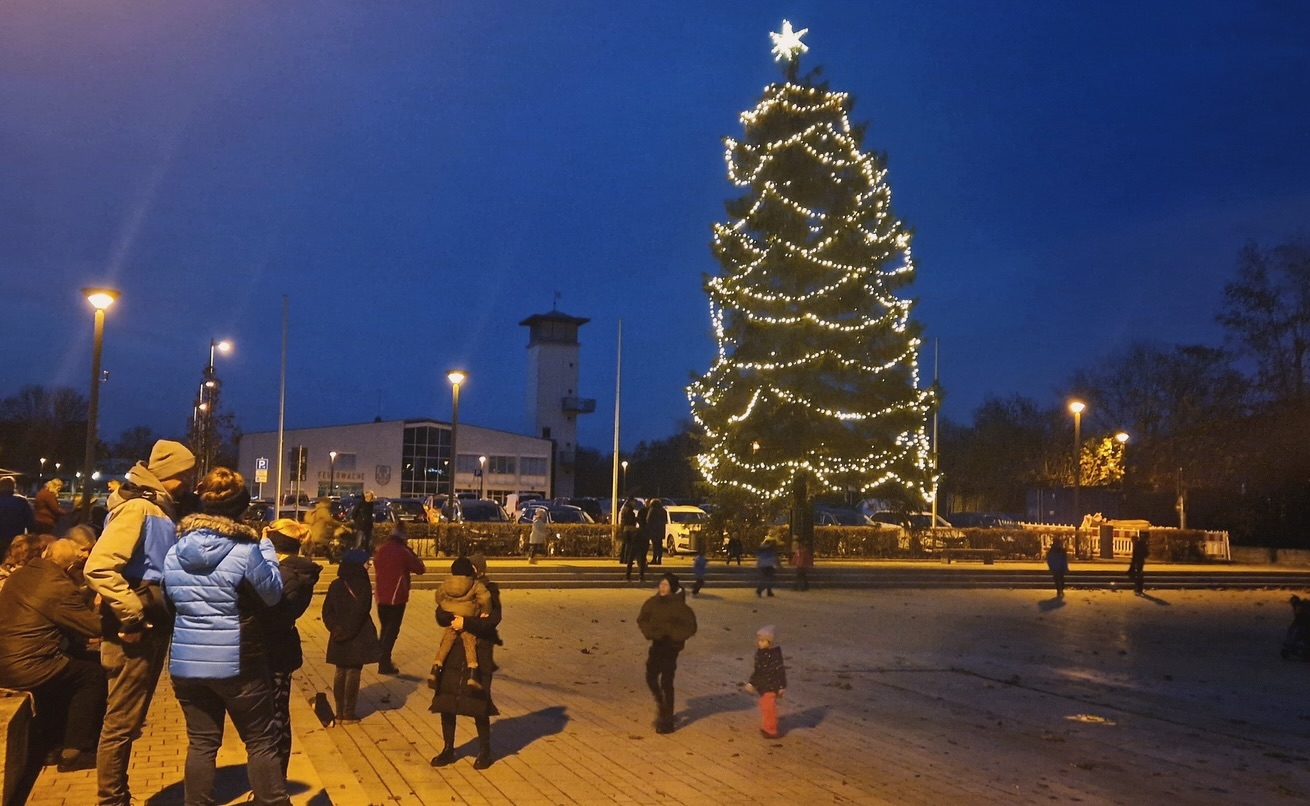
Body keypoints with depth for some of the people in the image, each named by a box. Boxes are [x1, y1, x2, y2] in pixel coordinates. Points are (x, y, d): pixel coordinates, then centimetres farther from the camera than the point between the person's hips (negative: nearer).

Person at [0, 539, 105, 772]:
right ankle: (75, 750, 4)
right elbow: (95, 627, -11)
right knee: (95, 674, 4)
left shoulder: (21, 574, 9)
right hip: (25, 668, -9)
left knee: (65, 665, 30)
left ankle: (48, 740, 36)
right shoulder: (59, 586, -16)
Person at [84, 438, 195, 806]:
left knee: (129, 721, 17)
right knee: (122, 723, 0)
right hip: (135, 632, -10)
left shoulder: (158, 510, 14)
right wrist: (132, 616, -22)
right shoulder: (137, 508, -15)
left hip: (153, 628, 10)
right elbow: (98, 567, -25)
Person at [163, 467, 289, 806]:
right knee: (261, 742, 7)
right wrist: (267, 550, 9)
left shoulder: (174, 552, 3)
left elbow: (169, 598, 15)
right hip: (236, 662, -4)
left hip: (186, 662, 5)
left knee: (201, 742, 12)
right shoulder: (246, 550, -13)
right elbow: (273, 594, -1)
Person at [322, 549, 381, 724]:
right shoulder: (363, 585, -13)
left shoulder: (335, 585, 5)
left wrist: (336, 628, -5)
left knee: (340, 672, 14)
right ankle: (349, 714, 6)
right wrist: (349, 631, -12)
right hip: (357, 638, -5)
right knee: (353, 673, 2)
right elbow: (360, 612, -19)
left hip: (339, 636, 5)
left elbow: (327, 611, 1)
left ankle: (340, 712, 18)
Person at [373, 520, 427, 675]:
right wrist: (410, 551, -1)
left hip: (381, 596, 6)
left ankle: (383, 660, 25)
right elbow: (420, 568, -7)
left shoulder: (381, 550, 5)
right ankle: (384, 664, -4)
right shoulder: (402, 551, -15)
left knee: (385, 628, 19)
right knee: (392, 630, -1)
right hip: (396, 597, -6)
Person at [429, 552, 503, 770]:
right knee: (445, 702, 6)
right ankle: (448, 749, 22)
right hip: (454, 653, 4)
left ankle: (485, 751, 15)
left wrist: (466, 623, -24)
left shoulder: (489, 592, -3)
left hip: (479, 656, -4)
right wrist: (456, 617, -21)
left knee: (477, 704, -2)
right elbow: (441, 616, -4)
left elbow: (492, 621, -19)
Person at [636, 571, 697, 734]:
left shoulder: (679, 606, -17)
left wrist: (669, 631, -22)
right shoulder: (654, 602, -2)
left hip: (671, 646, -5)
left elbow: (690, 627, -18)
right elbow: (641, 619, 8)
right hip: (657, 644, 5)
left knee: (666, 682, -3)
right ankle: (661, 706, 35)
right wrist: (650, 630, -10)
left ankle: (667, 721, 6)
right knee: (651, 677, 8)